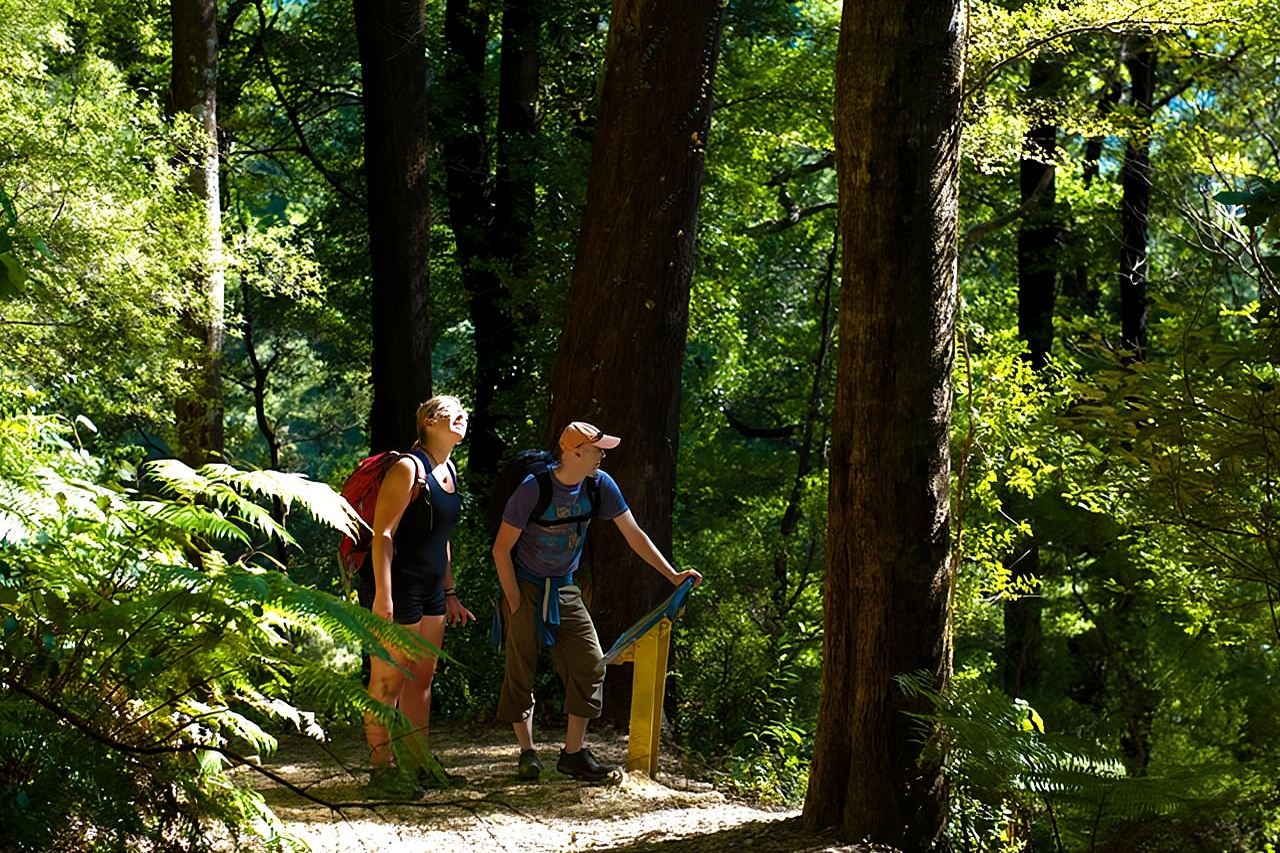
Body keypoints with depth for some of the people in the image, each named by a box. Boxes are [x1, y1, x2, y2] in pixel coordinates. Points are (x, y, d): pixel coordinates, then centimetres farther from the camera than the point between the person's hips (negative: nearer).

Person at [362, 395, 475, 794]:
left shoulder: (449, 472, 14)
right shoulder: (409, 468, -13)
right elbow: (383, 533, -17)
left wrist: (449, 593, 23)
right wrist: (383, 594, -23)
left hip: (430, 591, 9)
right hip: (397, 590, -9)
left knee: (422, 677, 14)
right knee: (388, 680, -3)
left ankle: (421, 764, 22)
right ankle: (381, 769, 2)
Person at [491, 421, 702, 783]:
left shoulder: (599, 485, -6)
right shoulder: (533, 489, -21)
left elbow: (633, 534, 0)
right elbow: (501, 549, -14)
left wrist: (672, 575, -5)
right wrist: (515, 603, -15)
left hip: (564, 590, 5)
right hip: (525, 587, -5)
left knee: (589, 665, -2)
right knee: (521, 671, -2)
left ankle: (574, 753, 6)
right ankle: (527, 752, 11)